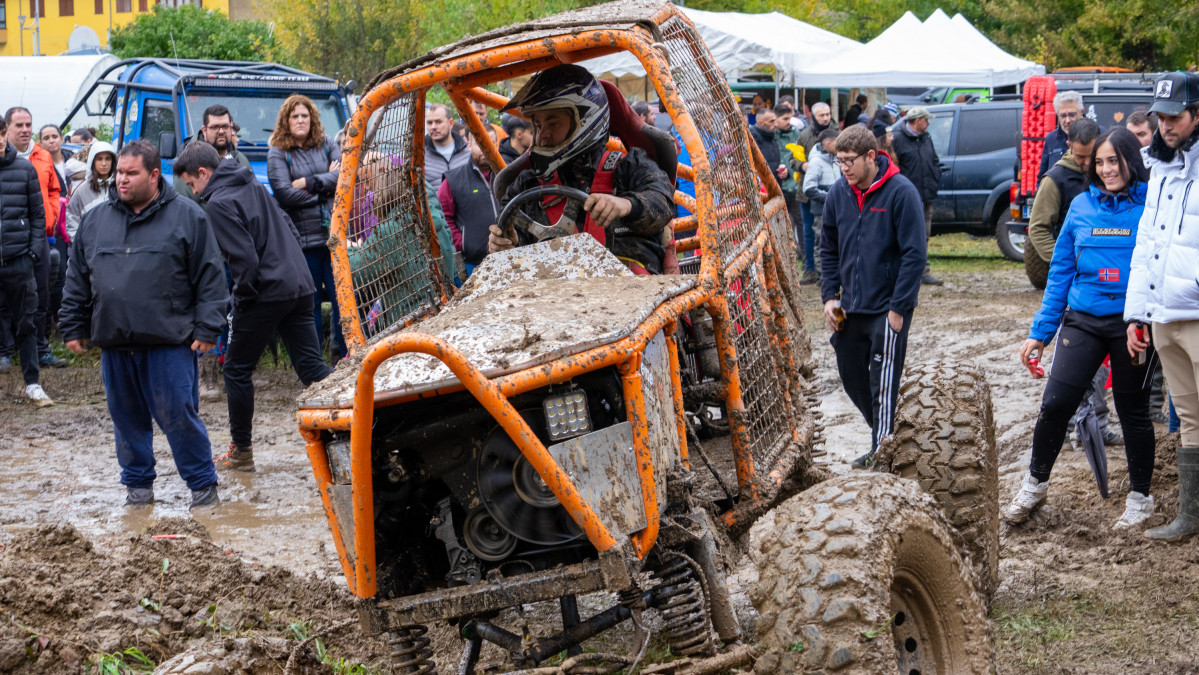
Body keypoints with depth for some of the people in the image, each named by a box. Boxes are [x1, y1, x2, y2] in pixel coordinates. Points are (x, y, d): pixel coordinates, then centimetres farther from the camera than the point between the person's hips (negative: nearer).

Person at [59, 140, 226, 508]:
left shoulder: (186, 216, 0)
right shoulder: (95, 220, 11)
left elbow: (210, 276, -1)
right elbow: (77, 280, 18)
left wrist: (207, 327, -6)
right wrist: (73, 327, 14)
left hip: (169, 343, -4)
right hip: (114, 343, 4)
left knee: (179, 416, -4)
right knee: (127, 419, 11)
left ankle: (203, 484, 9)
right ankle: (138, 484, 25)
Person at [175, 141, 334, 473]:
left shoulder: (218, 204, -11)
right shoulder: (255, 187, 15)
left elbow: (244, 258, -18)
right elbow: (291, 232, 20)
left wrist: (242, 296, -5)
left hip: (265, 294, -8)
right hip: (300, 286, 8)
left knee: (237, 370, 8)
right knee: (311, 366, 6)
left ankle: (241, 451, 16)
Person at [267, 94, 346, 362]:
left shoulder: (326, 146, 13)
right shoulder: (277, 154, 3)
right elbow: (285, 194, -10)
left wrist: (310, 183, -11)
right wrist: (327, 184, -4)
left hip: (334, 232, 2)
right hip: (302, 237, -2)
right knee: (310, 302, 2)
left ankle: (344, 355, 9)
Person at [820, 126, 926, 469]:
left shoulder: (901, 192, -14)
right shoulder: (838, 193, 3)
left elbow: (914, 254, -14)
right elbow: (829, 250, 14)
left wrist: (898, 308, -16)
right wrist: (829, 296, 4)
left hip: (888, 308, -6)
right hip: (850, 308, 6)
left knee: (882, 384, -4)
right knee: (851, 377, 14)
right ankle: (884, 436, 32)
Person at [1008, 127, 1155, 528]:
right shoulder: (1082, 205, 6)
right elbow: (1061, 270, 11)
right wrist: (1040, 332, 9)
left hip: (1131, 324, -2)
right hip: (1083, 319, 3)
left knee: (1133, 412, 9)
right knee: (1055, 404, -4)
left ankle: (1140, 497, 25)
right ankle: (1035, 484, 16)